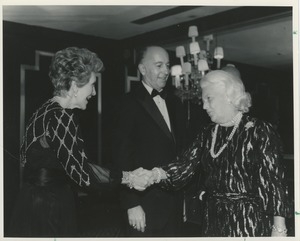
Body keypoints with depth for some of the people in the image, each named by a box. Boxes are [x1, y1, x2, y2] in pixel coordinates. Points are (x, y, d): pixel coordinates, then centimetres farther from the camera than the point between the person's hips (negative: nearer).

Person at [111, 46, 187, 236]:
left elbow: (180, 147, 11)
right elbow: (122, 157, -13)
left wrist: (183, 194, 8)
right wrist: (132, 204, -15)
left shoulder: (174, 102, 9)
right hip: (146, 202, -5)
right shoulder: (130, 104, -10)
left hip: (174, 200, 6)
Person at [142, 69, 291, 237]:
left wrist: (279, 228, -17)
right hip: (213, 219, 5)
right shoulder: (207, 134, 6)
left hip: (250, 222, -5)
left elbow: (274, 180, -14)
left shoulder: (260, 131, -11)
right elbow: (185, 166, -2)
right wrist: (156, 174, -20)